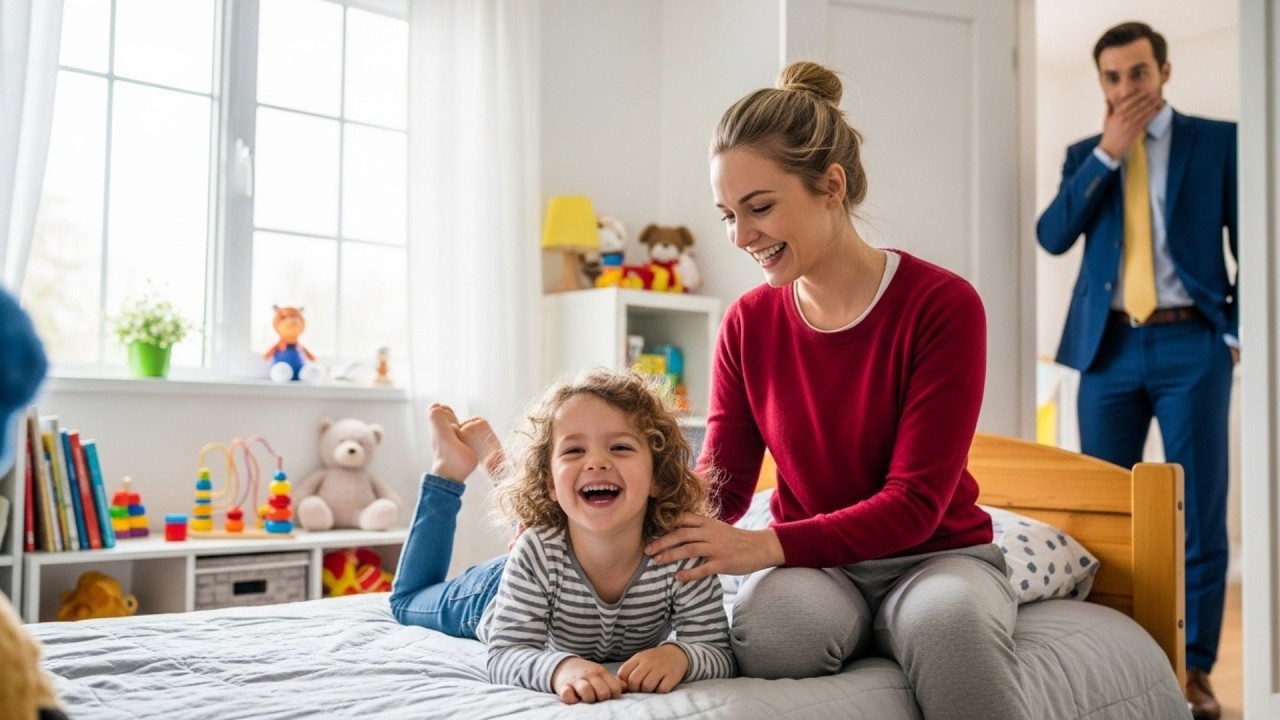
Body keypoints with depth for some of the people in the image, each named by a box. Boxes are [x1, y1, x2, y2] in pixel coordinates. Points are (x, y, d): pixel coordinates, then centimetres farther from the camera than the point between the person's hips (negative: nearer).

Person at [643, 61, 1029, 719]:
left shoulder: (943, 305, -13)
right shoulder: (747, 324, 0)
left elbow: (915, 503, -17)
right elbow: (720, 484, 0)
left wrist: (769, 546, -30)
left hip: (935, 556, -2)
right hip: (813, 568, 2)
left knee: (949, 616, -36)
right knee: (768, 621, -33)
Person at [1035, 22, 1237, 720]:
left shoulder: (1219, 140, 6)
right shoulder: (1085, 154, 12)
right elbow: (1052, 236, -4)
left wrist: (1237, 331, -2)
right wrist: (1107, 153, -9)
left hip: (1191, 345, -2)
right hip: (1109, 347, 3)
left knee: (1199, 511, -1)